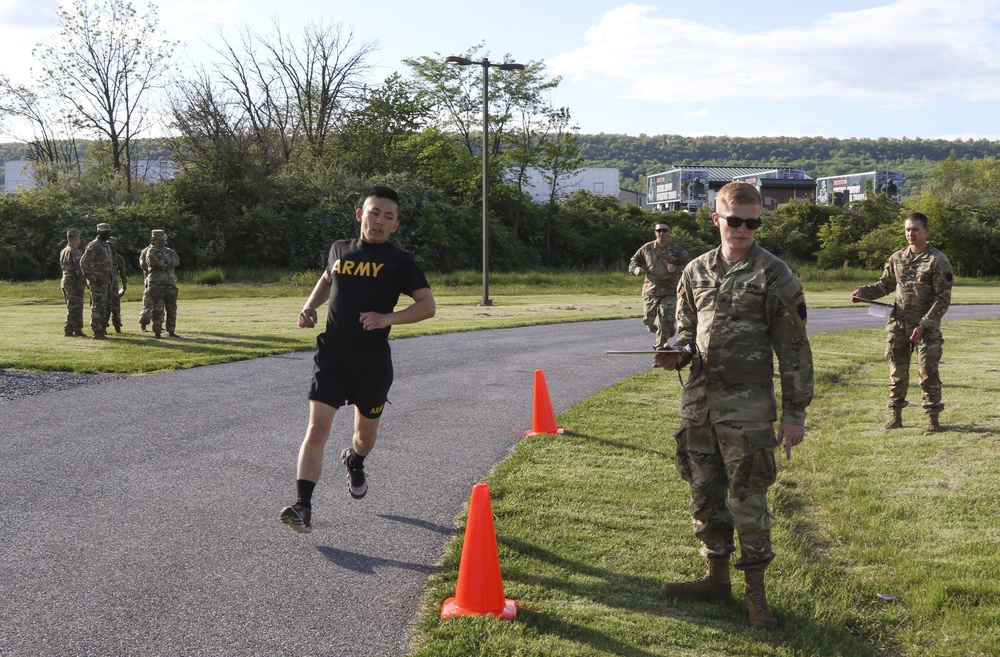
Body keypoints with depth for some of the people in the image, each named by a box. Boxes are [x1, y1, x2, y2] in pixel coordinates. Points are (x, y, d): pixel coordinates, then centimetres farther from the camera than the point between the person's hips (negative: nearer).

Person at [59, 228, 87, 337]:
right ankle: (68, 331, -4)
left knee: (77, 308, 15)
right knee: (73, 309, -5)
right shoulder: (75, 252, -15)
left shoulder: (63, 252, 14)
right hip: (74, 283, -9)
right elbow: (79, 268, -19)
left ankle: (78, 330, 19)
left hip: (65, 282, 9)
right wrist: (86, 281, -12)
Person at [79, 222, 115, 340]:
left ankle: (102, 328, 19)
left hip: (106, 281, 9)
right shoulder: (93, 246, -12)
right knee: (98, 306, -8)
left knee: (106, 306, 12)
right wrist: (93, 278, -20)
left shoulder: (106, 246, 17)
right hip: (98, 281, -9)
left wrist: (111, 280, 20)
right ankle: (97, 332, -6)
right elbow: (84, 263, -18)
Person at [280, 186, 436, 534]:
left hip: (373, 361, -1)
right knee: (316, 430, -12)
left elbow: (428, 305, -4)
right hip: (331, 355, 1)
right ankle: (303, 507, -14)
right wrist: (310, 306, 11)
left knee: (366, 431, 17)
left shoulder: (400, 260, -3)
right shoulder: (340, 249, 9)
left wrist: (388, 318, -19)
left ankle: (354, 462, 53)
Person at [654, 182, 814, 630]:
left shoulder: (774, 275, -6)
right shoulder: (696, 271, 9)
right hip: (698, 403, 5)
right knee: (705, 494, 13)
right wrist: (678, 354, -4)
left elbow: (793, 349, -5)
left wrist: (795, 413, -7)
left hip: (747, 407, -5)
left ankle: (755, 590, 13)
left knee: (747, 499, -1)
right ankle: (717, 577, 28)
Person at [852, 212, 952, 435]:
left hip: (926, 327, -4)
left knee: (928, 372, -3)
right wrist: (863, 292, -1)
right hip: (898, 325, 5)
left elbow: (943, 299, -9)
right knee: (897, 372, 9)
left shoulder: (938, 261, -8)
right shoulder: (897, 258, 7)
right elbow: (885, 284, 18)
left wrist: (924, 324, -17)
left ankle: (933, 418, 8)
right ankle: (896, 415, 20)